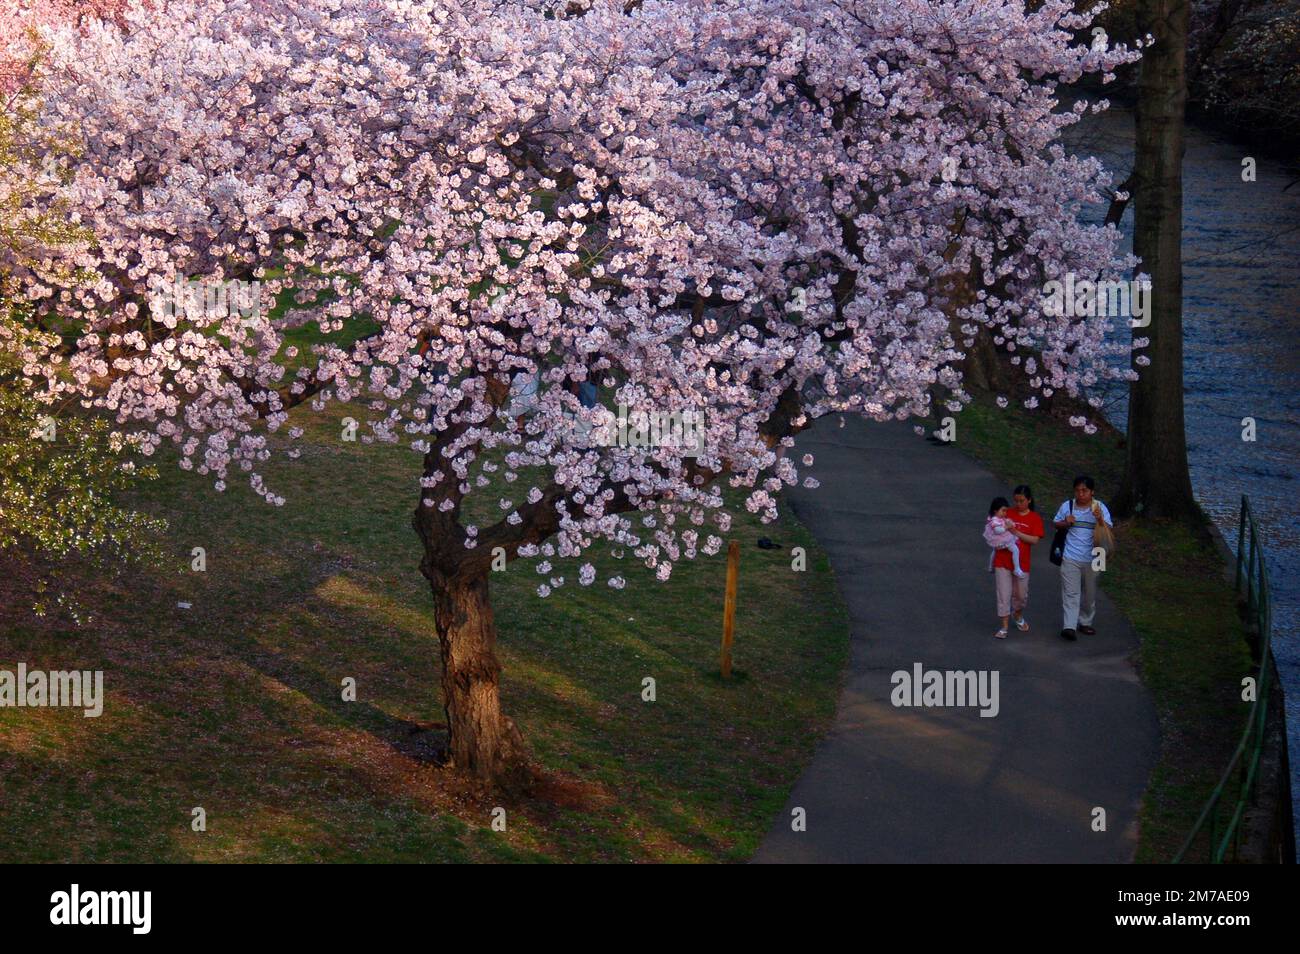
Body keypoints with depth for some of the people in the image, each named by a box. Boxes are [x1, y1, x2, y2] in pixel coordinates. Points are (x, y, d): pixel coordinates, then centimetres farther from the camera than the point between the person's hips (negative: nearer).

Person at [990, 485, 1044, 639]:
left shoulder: (1035, 518, -3)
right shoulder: (1007, 513, 2)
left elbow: (1035, 540, -13)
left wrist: (1016, 532, -22)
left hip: (1021, 563, 0)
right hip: (1002, 561, 1)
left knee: (1021, 595, 14)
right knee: (1003, 594, 0)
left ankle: (1019, 617, 43)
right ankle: (1004, 627, 7)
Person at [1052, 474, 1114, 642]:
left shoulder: (1100, 507, -4)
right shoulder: (1067, 506, -2)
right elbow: (1055, 524, 10)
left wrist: (1100, 519, -26)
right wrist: (1065, 523, -11)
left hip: (1092, 559, 1)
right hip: (1070, 559, -1)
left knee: (1090, 593, 14)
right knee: (1070, 593, -8)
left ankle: (1085, 623, 30)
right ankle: (1069, 627, -13)